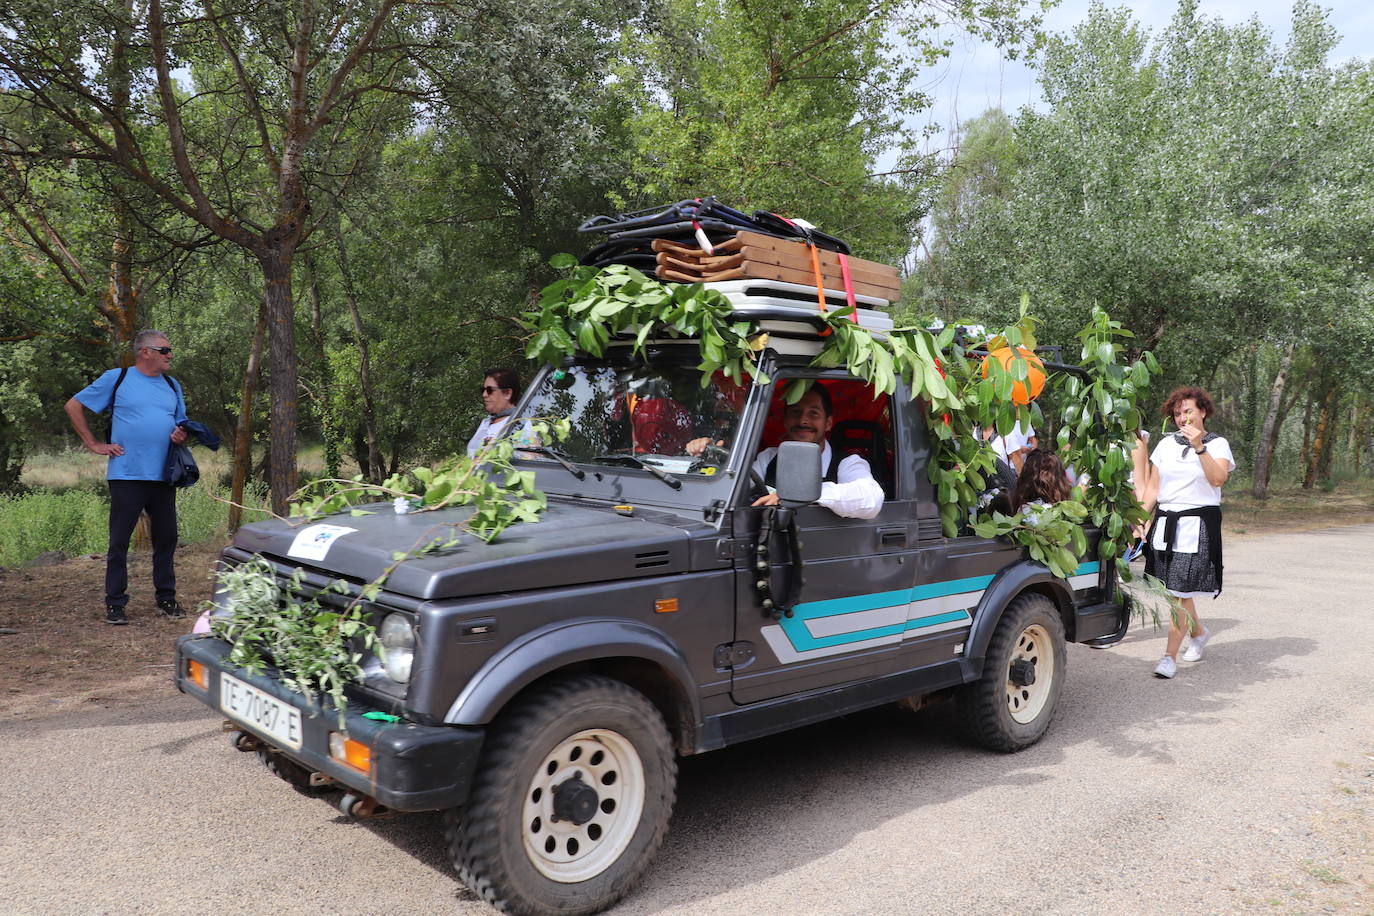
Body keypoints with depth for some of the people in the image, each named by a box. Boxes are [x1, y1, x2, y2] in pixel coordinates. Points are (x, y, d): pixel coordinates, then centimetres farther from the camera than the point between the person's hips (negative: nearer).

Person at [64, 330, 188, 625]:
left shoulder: (172, 385, 14)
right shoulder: (116, 378, 0)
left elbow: (181, 424, 22)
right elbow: (73, 406, 5)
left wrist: (182, 436, -2)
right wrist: (93, 444, -1)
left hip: (163, 476, 4)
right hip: (127, 475, -4)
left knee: (166, 537, 8)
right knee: (119, 541, 0)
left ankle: (166, 598, 19)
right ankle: (115, 603, 9)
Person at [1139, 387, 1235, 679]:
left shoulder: (1218, 444, 1)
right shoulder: (1166, 444, 11)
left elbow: (1218, 479, -17)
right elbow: (1153, 486, 12)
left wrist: (1199, 446, -24)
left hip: (1199, 523, -4)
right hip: (1166, 521, 5)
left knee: (1180, 591, -9)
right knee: (1173, 589, 11)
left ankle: (1170, 656, -5)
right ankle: (1198, 632, 38)